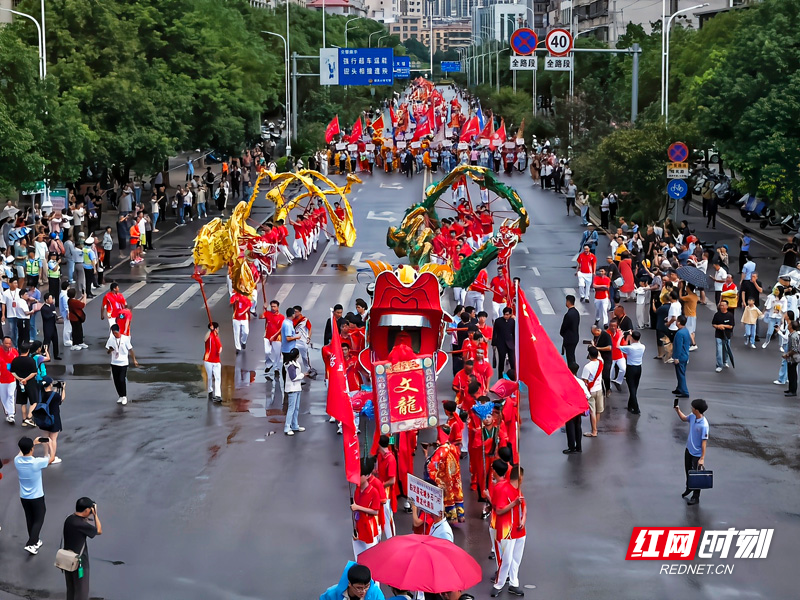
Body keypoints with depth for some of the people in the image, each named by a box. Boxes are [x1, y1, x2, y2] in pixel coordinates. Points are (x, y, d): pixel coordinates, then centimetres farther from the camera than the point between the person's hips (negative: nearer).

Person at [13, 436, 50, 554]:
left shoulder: (17, 461, -14)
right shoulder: (37, 462, -26)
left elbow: (22, 452, 11)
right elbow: (48, 458, -3)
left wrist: (33, 443, 15)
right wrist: (46, 445, 9)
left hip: (23, 497, 5)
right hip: (37, 497, -5)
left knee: (30, 520, 19)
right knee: (38, 520, 8)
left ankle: (35, 541, 33)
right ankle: (30, 544, -3)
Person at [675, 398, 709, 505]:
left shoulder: (704, 425, -31)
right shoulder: (692, 416, -8)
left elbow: (704, 442, -27)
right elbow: (684, 418, 17)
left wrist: (702, 458, -25)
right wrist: (678, 410, 0)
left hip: (697, 454, -8)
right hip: (688, 449, 8)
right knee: (688, 470, 26)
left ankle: (695, 497, 18)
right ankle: (689, 488, 49)